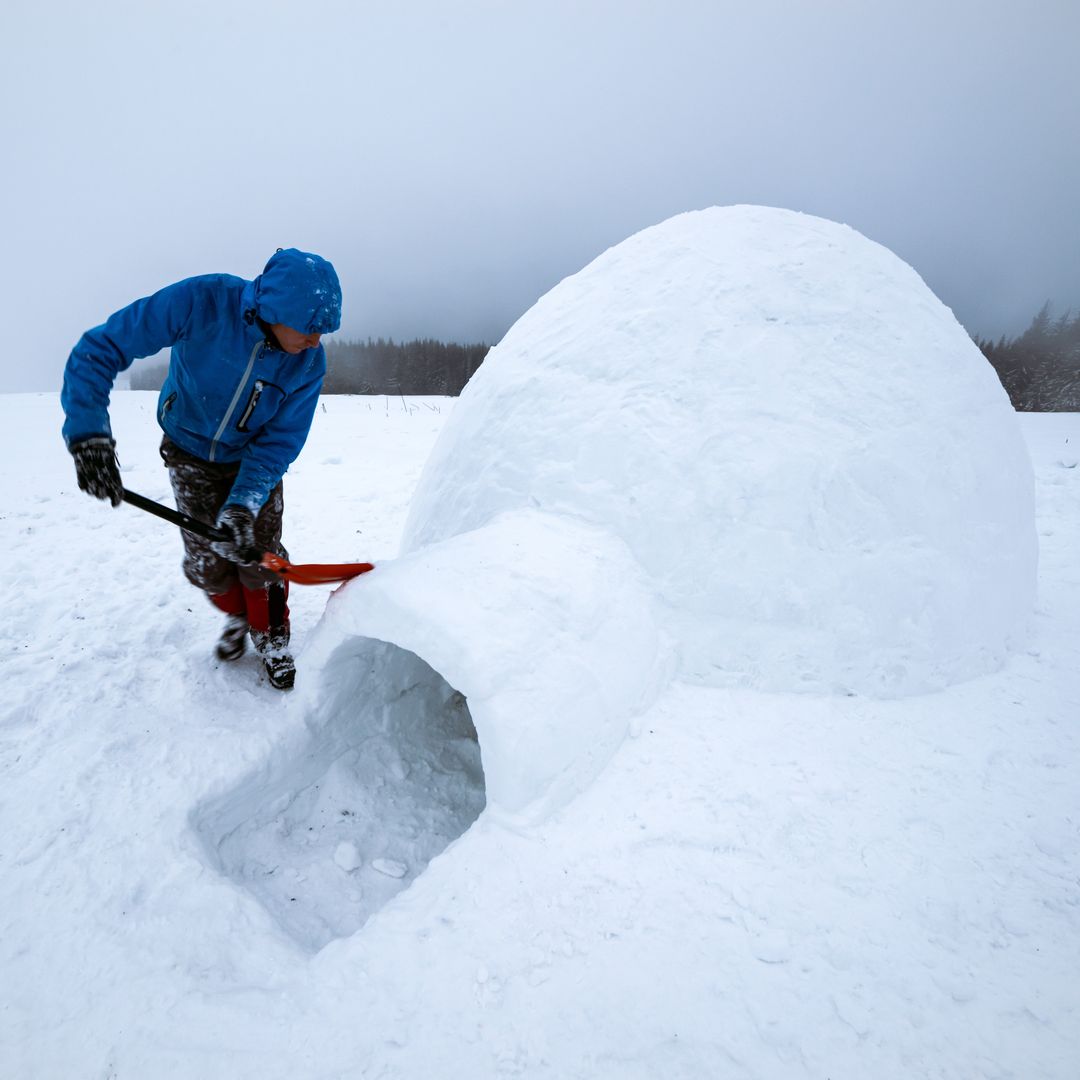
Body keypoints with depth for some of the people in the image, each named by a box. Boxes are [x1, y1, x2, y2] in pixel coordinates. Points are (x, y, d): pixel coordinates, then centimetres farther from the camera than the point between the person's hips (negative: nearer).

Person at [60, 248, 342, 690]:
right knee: (206, 564, 4)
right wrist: (89, 434, -35)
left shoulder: (309, 363, -24)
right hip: (191, 456, 0)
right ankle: (238, 616, 36)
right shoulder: (201, 301, -31)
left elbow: (279, 443, -20)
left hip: (255, 459, 0)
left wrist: (244, 504, -32)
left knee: (259, 554, -4)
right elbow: (99, 348, -25)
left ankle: (271, 638, 22)